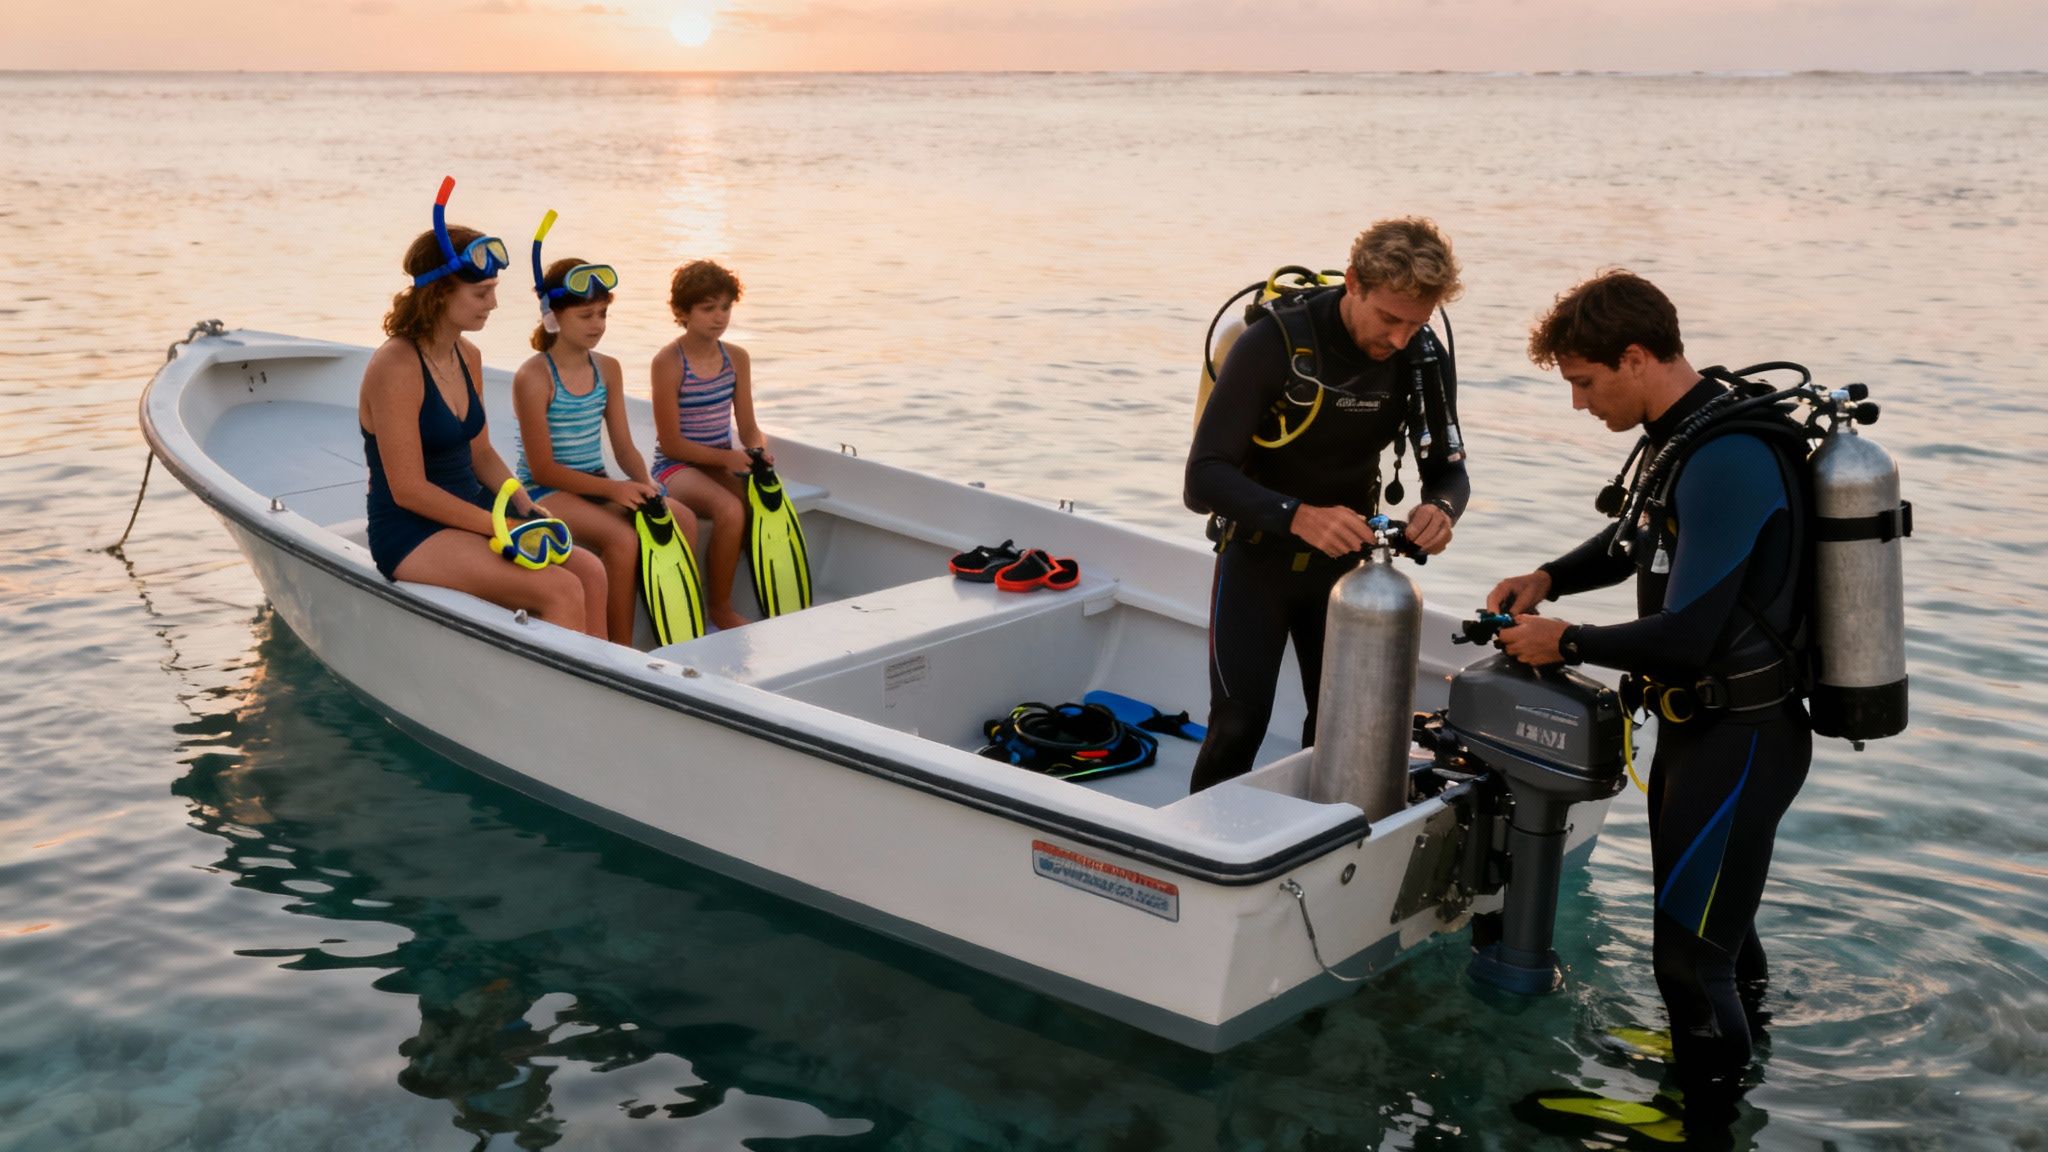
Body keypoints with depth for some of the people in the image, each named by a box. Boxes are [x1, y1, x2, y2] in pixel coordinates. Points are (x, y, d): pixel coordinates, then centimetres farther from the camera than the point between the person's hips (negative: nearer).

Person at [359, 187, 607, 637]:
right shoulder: (396, 368, -17)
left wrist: (527, 509, -1)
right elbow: (408, 490, -18)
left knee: (589, 571, -14)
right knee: (561, 591, -25)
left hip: (469, 515, 8)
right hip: (411, 536, -8)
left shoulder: (468, 356, 9)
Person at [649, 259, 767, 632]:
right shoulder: (668, 361, -11)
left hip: (723, 463, 5)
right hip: (675, 467, -5)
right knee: (730, 510, -34)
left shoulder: (737, 358, 6)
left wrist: (759, 451, -15)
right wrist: (726, 457, -21)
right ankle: (719, 609, -13)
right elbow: (671, 443, -12)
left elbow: (748, 427, 8)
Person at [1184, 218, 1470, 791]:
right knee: (1237, 727, -8)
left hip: (1343, 557, 4)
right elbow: (1204, 477, -28)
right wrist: (1299, 516, -45)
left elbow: (1448, 469, -3)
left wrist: (1441, 509, -29)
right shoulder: (1273, 344, -26)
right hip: (1259, 552, -4)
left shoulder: (1426, 359, -12)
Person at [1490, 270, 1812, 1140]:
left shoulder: (1727, 461, -26)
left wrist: (1566, 642, -13)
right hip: (1702, 723, 10)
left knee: (1689, 954, -3)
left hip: (1740, 738, -10)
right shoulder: (1682, 437, 5)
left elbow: (1684, 637, -28)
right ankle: (1736, 1052, 46)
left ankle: (1708, 1119, 13)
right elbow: (1641, 539, 24)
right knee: (1715, 923, 26)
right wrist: (1549, 578, 8)